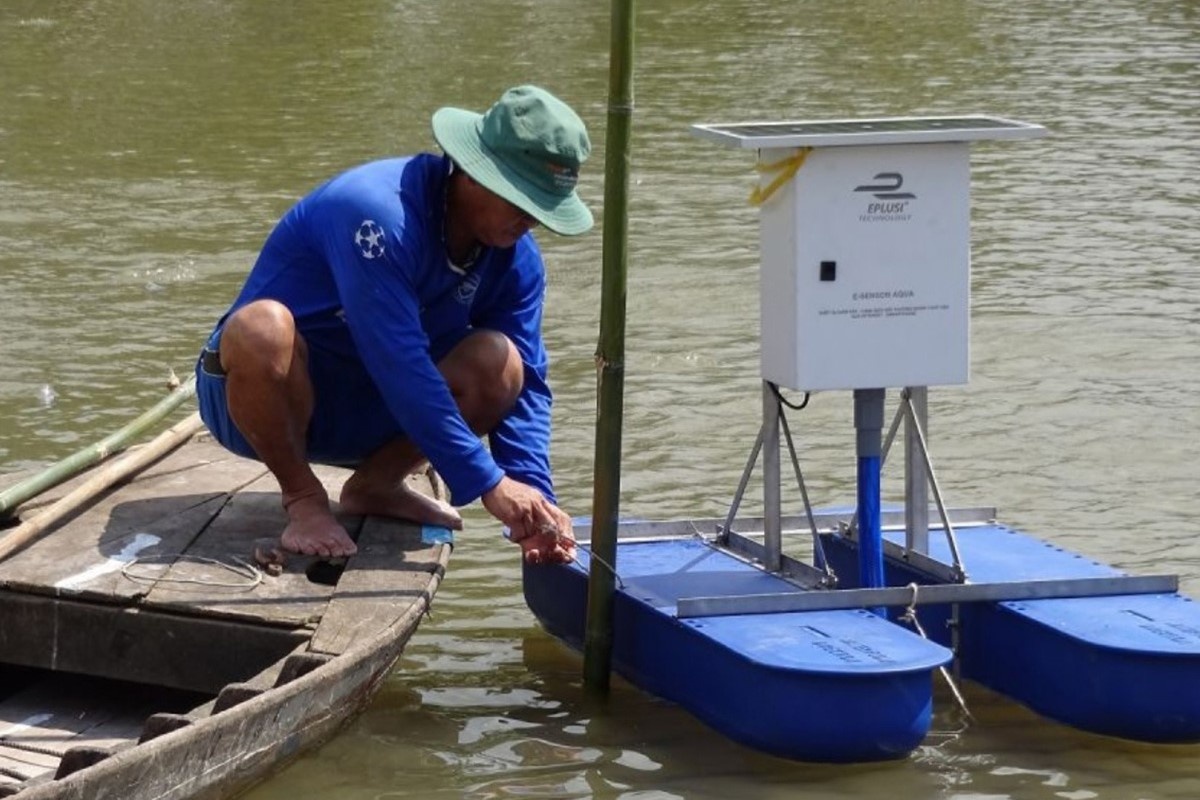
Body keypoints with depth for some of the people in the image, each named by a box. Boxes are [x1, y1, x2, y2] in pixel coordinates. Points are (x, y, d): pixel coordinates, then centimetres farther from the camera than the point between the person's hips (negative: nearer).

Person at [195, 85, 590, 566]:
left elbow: (527, 384, -5)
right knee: (262, 327, -41)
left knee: (499, 361, -19)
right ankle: (303, 498, -15)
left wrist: (536, 503, -21)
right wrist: (488, 484, -34)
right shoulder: (377, 211, -28)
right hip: (266, 398, -6)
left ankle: (376, 483, 3)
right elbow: (399, 367, -33)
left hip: (360, 417, 6)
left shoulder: (515, 258, -4)